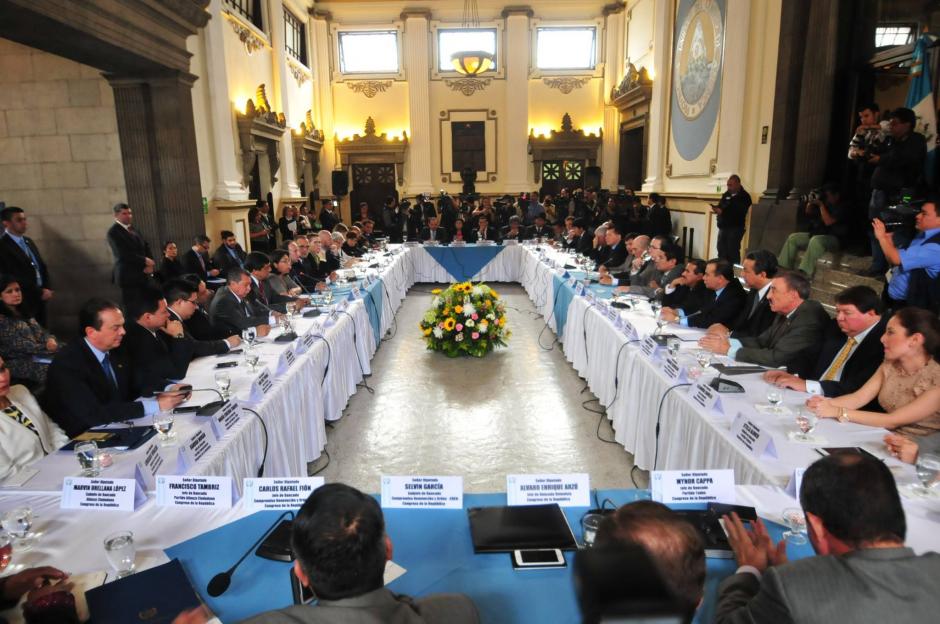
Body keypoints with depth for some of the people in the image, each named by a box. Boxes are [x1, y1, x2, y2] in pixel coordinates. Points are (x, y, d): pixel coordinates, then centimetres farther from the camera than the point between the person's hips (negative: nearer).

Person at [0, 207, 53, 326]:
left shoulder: (28, 241, 14)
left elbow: (42, 266, 15)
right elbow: (15, 277, -16)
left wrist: (47, 289, -1)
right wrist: (40, 292, -12)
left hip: (40, 298, 7)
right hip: (23, 301, -7)